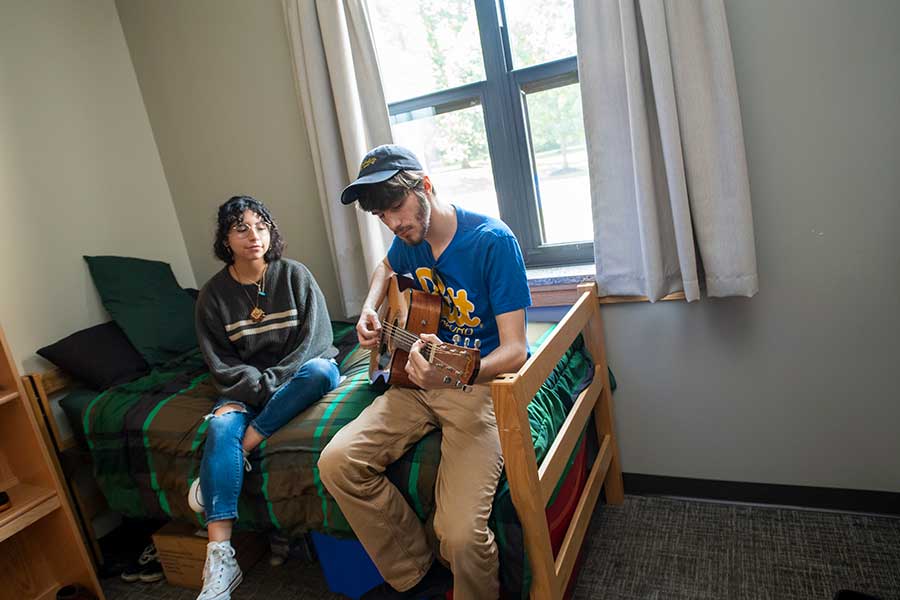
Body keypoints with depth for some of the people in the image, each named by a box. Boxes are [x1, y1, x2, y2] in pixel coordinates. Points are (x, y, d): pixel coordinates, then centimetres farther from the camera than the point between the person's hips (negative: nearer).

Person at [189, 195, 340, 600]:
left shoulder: (294, 276, -4)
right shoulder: (214, 294, 0)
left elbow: (316, 340, -8)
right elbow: (221, 363, 0)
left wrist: (271, 382, -17)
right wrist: (260, 389, -17)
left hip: (296, 375, -1)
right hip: (245, 385, 1)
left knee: (322, 369, -35)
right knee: (221, 426, -30)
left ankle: (225, 467, -28)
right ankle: (220, 559, -31)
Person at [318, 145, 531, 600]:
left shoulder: (493, 241, -18)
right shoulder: (409, 239, 3)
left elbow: (514, 350, -20)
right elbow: (387, 268, 30)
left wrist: (450, 374, -40)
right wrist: (369, 312, 9)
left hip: (482, 382, -6)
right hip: (420, 379, 7)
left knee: (461, 532, -25)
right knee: (337, 463, -12)